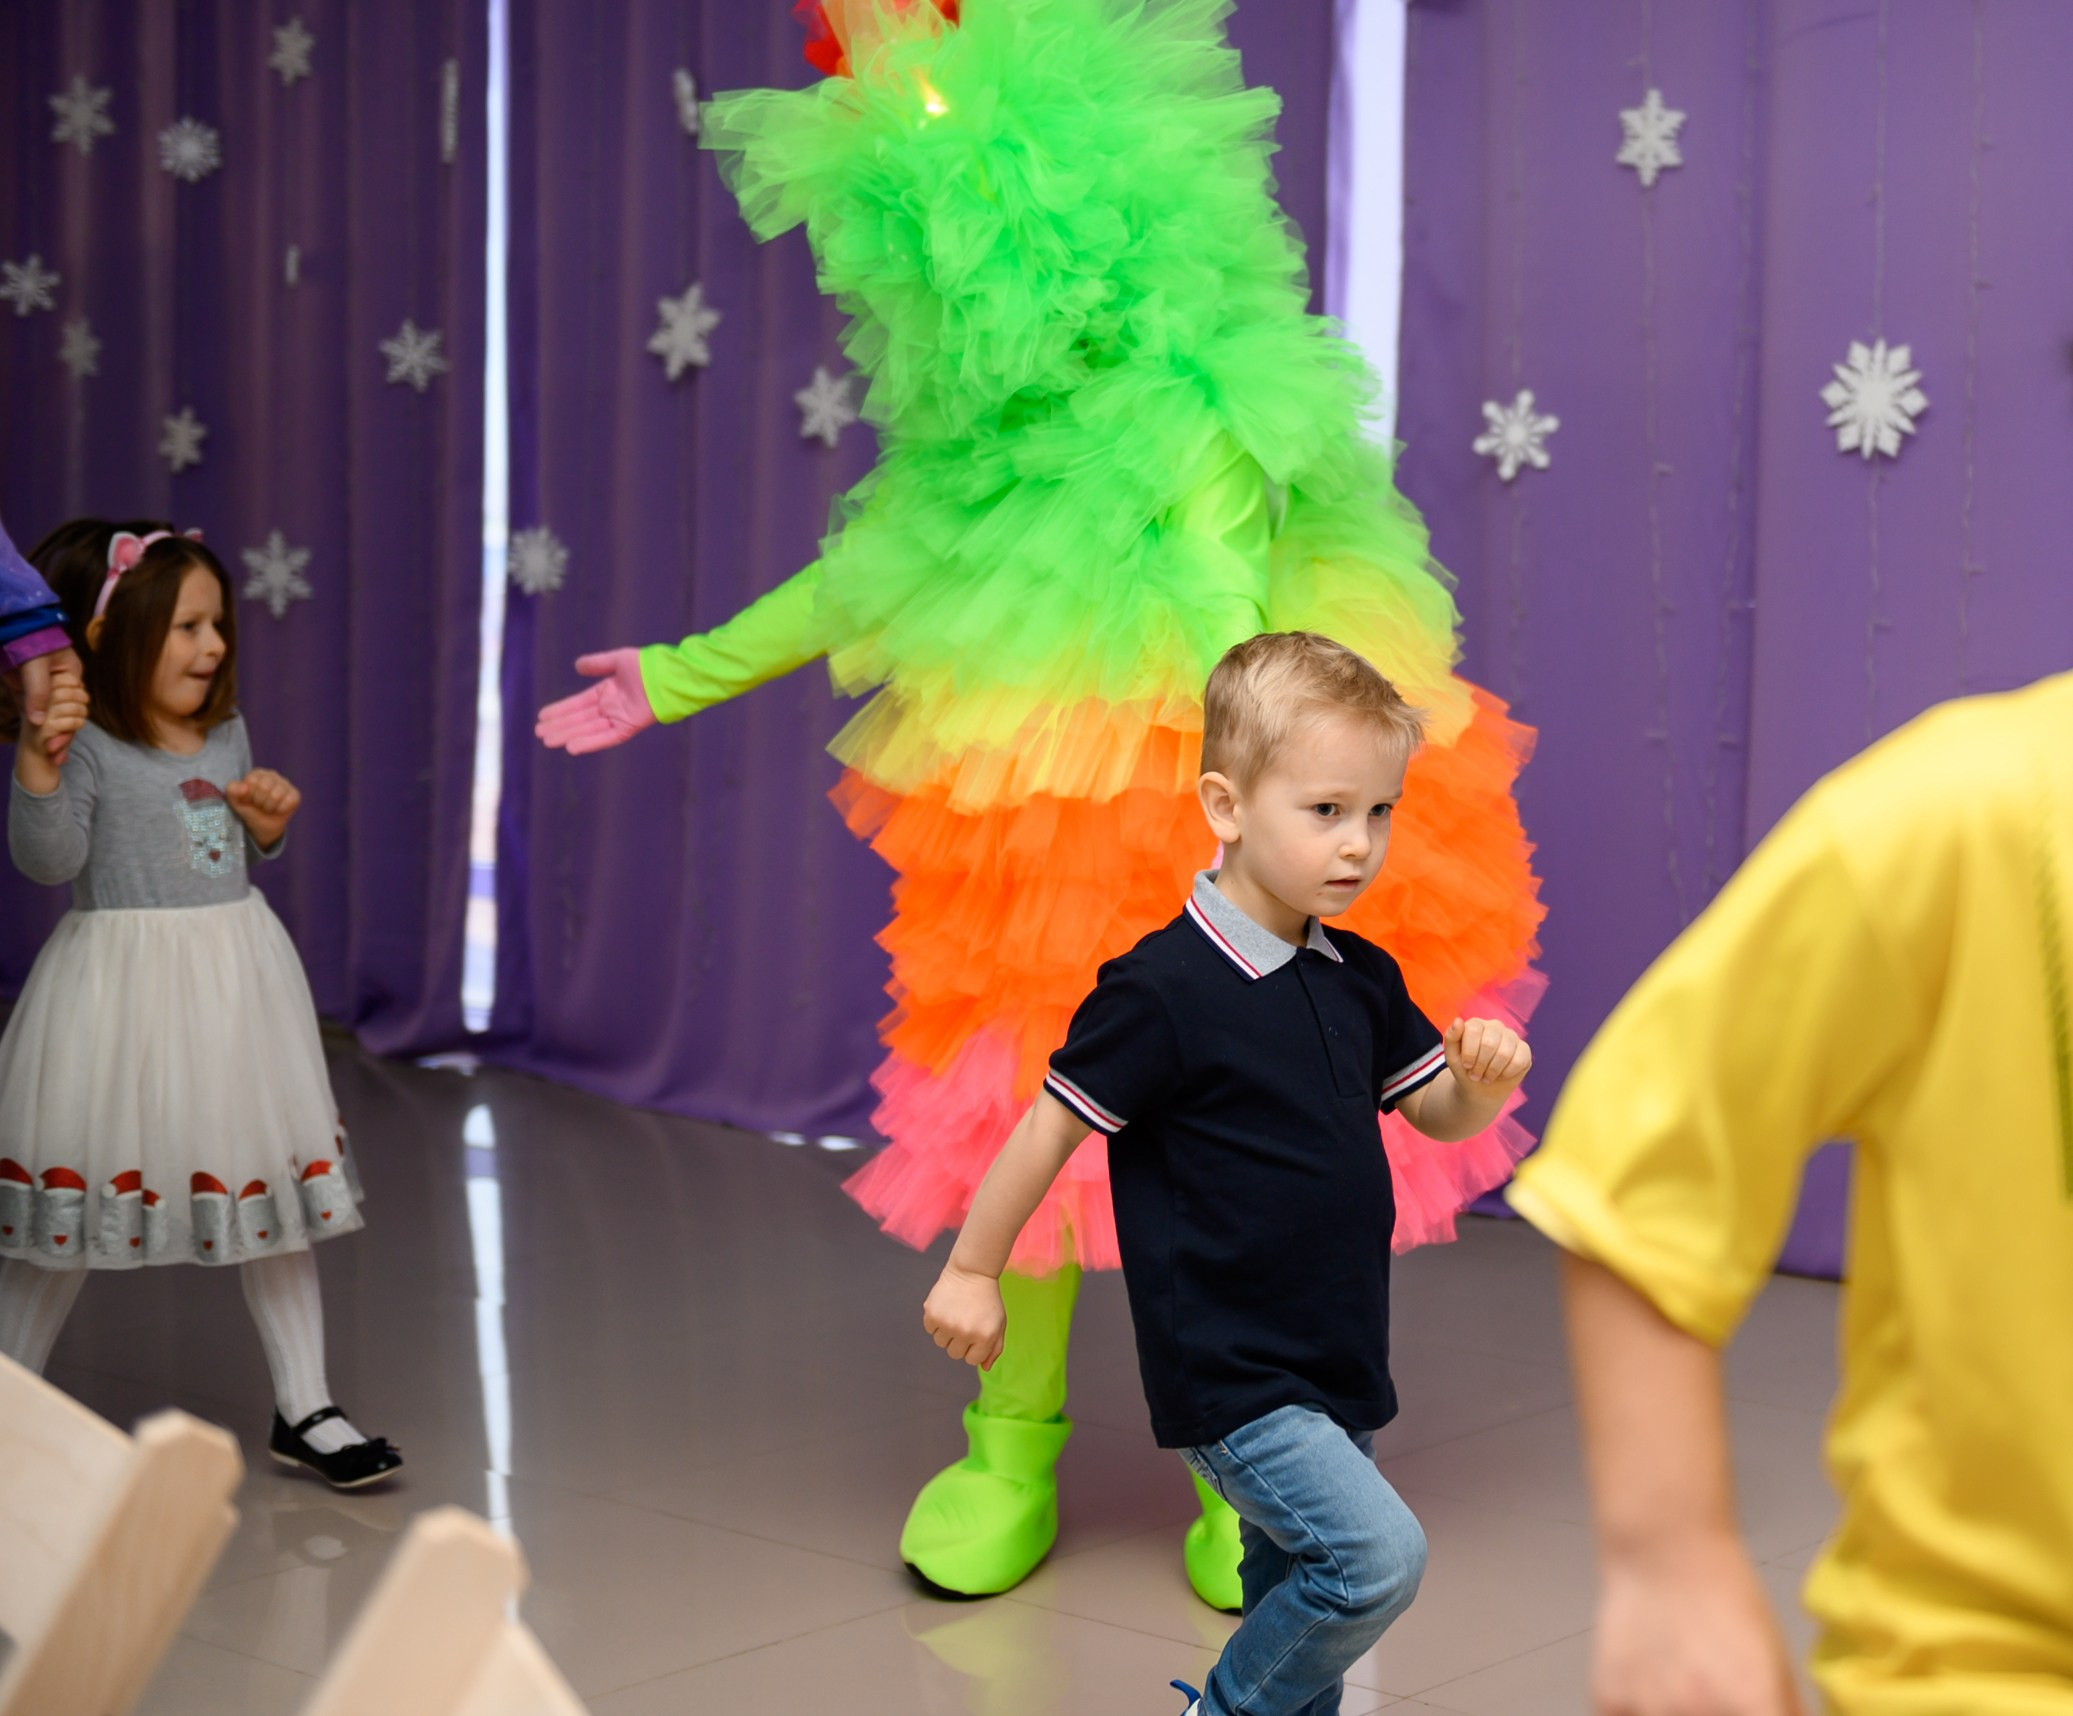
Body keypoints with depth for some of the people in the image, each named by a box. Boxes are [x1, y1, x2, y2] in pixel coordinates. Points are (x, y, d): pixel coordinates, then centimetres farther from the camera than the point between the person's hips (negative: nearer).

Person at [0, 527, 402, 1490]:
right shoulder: (88, 744, -12)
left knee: (275, 1187, 9)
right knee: (79, 1193, 4)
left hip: (236, 976, 6)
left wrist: (268, 825, 1)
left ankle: (304, 1410, 18)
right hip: (124, 978, -6)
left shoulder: (227, 734, 8)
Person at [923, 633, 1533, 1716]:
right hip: (1228, 1377, -8)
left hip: (1336, 1367, 8)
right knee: (1379, 1555, -20)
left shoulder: (1360, 980, 6)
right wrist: (971, 1271, -2)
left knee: (1301, 1606, 15)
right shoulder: (1163, 989, -17)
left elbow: (1437, 1113, 15)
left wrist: (1483, 1076, -8)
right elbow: (1053, 1125, -9)